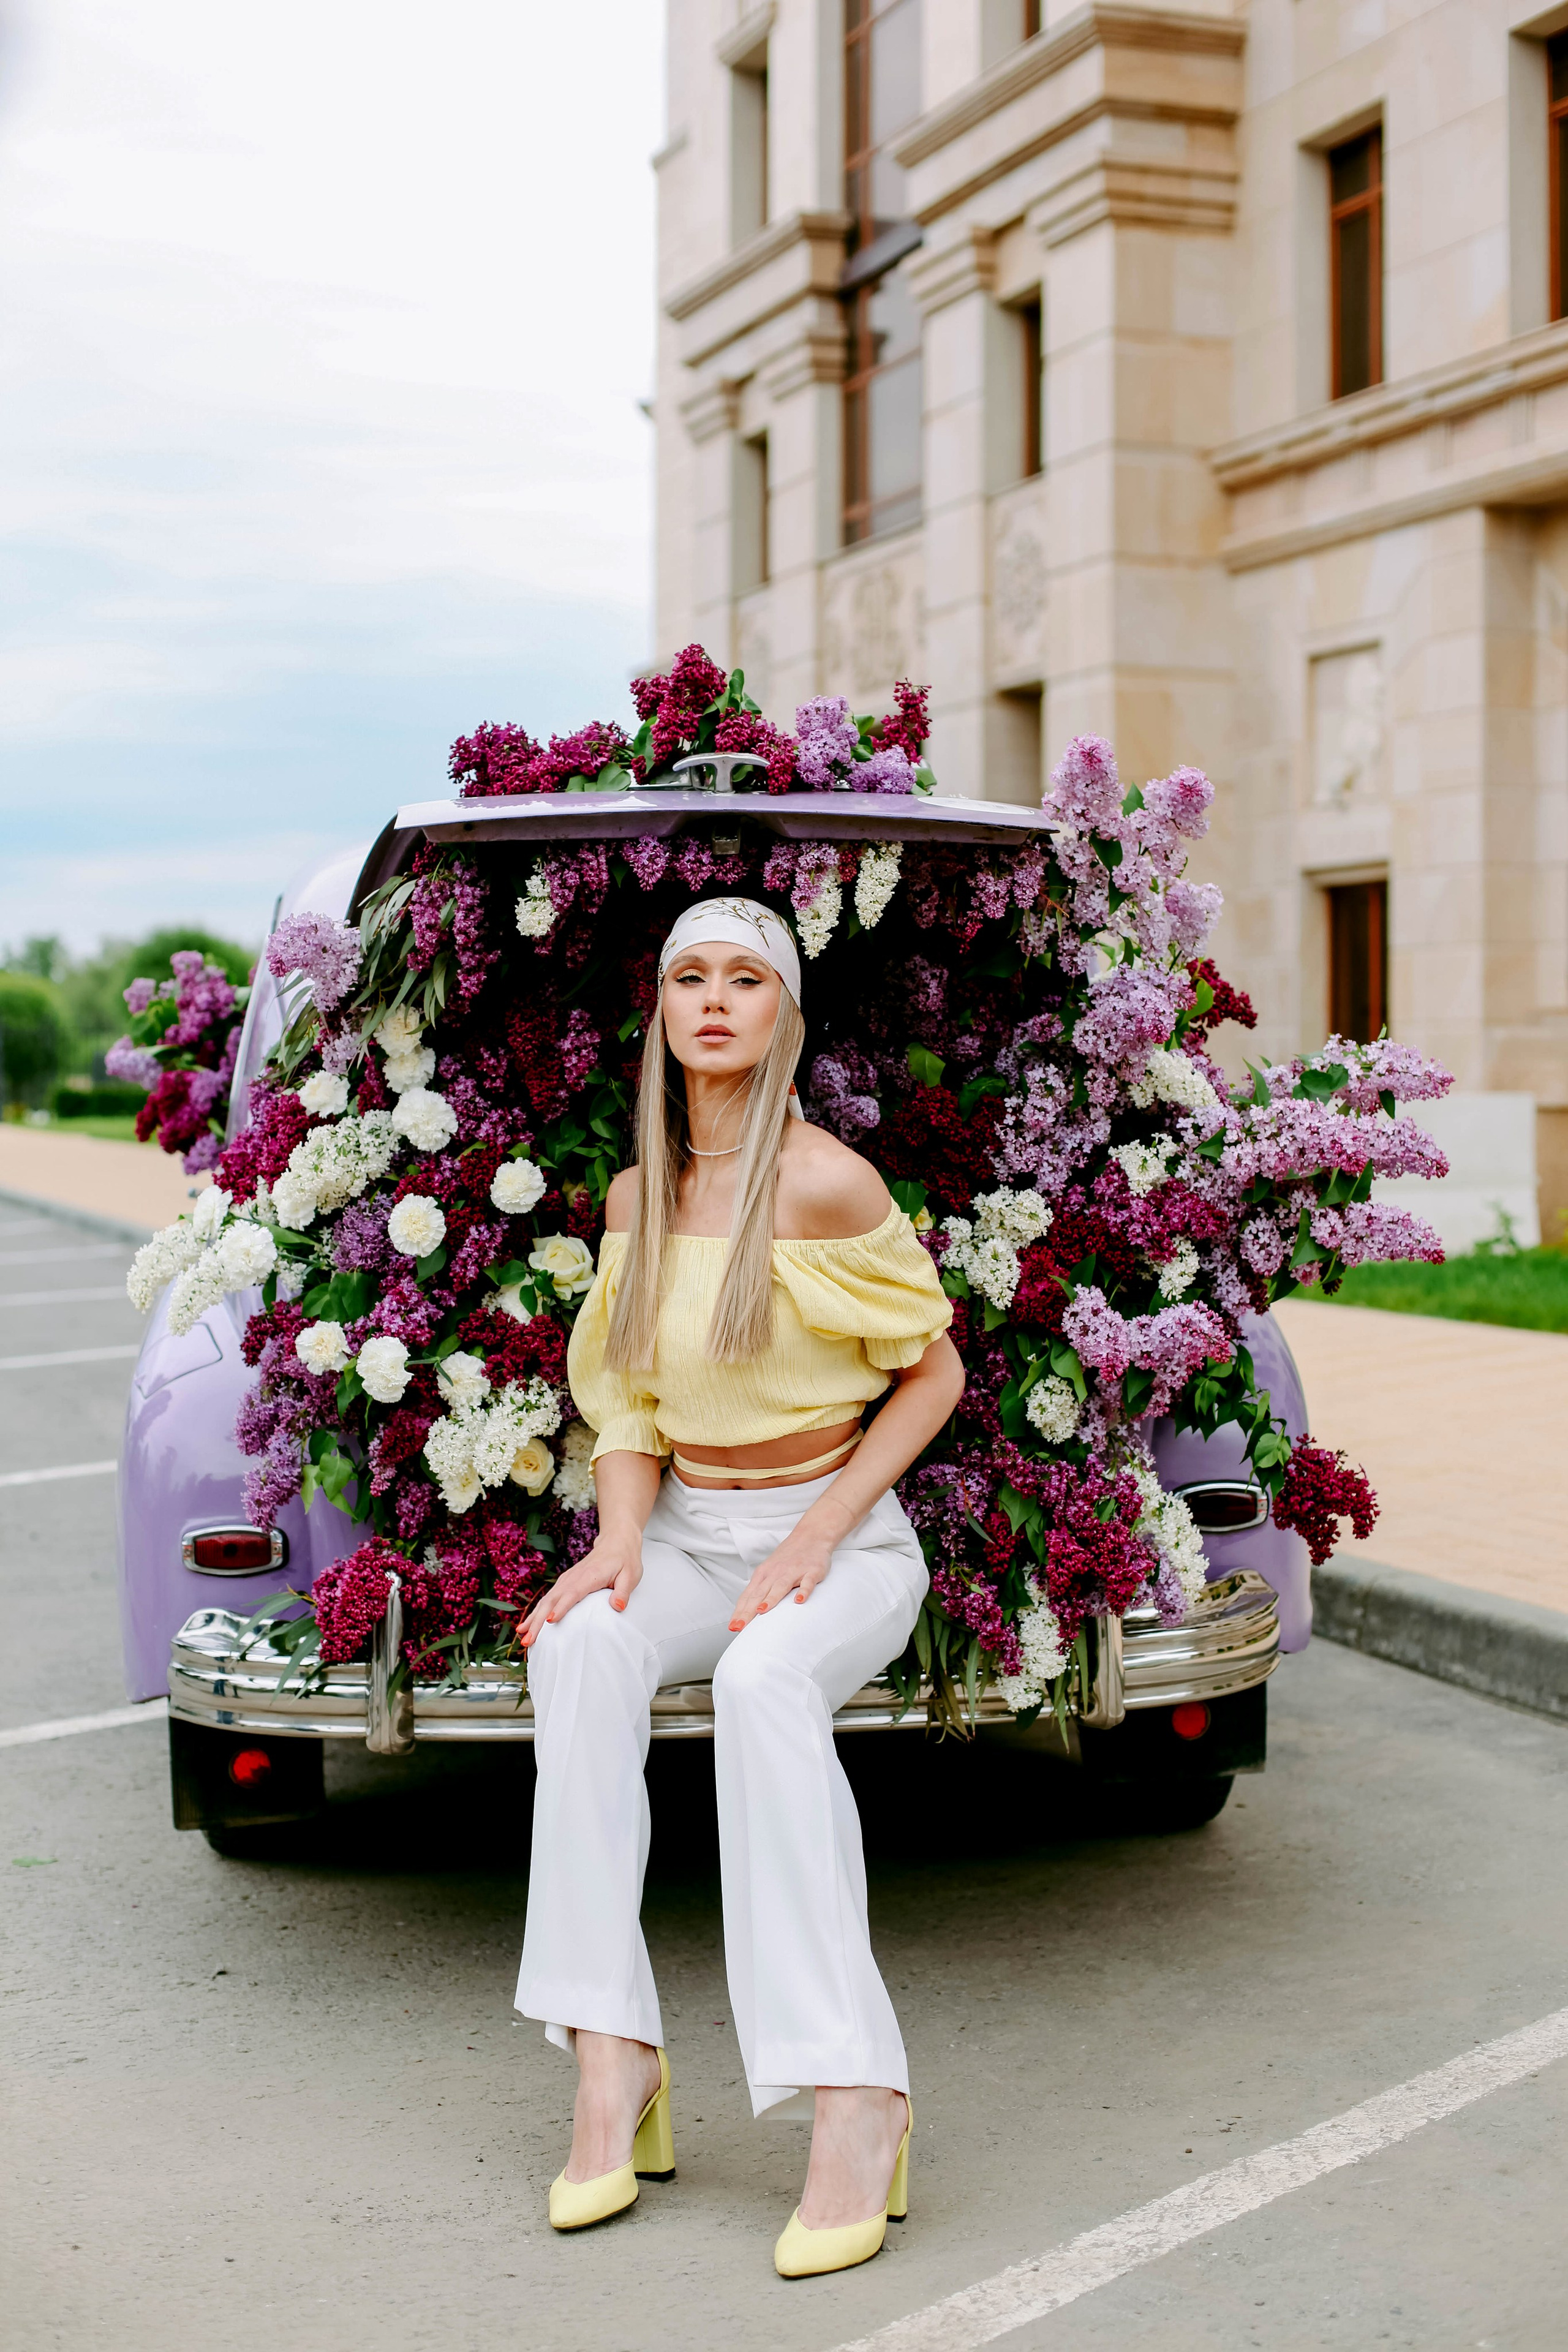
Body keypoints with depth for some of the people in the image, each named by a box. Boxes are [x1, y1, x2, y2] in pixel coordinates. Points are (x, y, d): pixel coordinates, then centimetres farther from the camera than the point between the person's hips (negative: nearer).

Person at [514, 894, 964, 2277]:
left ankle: (851, 2101, -40)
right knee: (578, 1647, -29)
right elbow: (628, 1400, 10)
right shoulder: (637, 1194, 5)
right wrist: (621, 1539, -10)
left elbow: (934, 1371, -5)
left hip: (842, 1540, -4)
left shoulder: (825, 1183, -12)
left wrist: (817, 1539, -14)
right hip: (687, 1535, 5)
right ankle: (613, 2060, -29)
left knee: (764, 1682, -38)